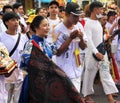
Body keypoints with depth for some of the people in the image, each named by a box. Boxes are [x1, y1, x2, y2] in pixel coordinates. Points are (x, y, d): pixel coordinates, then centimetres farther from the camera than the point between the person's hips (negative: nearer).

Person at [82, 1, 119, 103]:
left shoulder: (98, 22, 13)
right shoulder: (88, 23, -13)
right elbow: (88, 40, -21)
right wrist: (96, 53, -28)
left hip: (102, 52, 8)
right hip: (92, 54, -8)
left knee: (106, 74, 2)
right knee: (90, 75, 4)